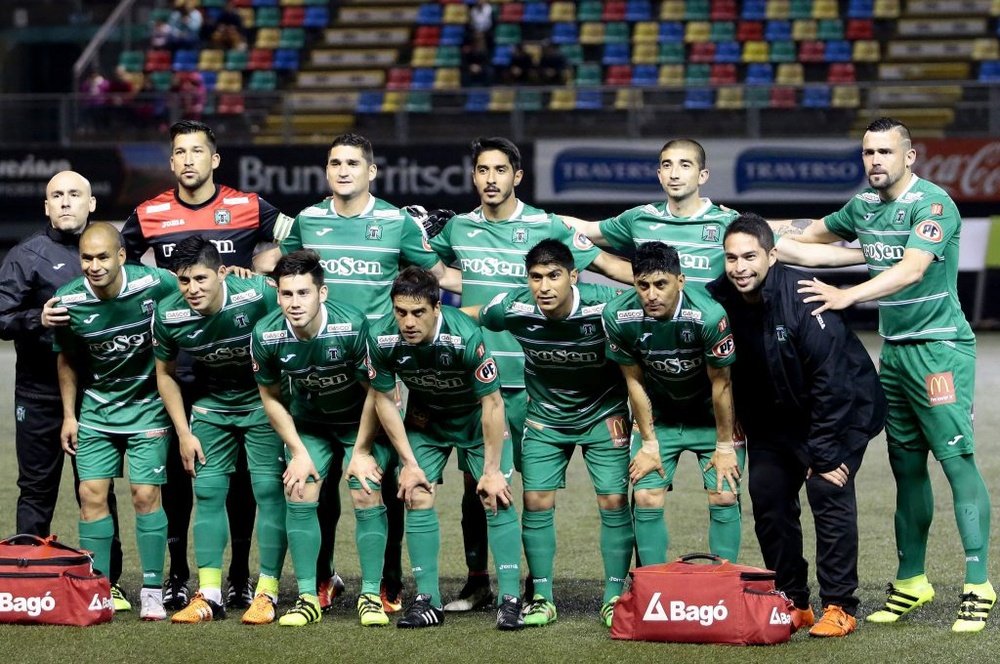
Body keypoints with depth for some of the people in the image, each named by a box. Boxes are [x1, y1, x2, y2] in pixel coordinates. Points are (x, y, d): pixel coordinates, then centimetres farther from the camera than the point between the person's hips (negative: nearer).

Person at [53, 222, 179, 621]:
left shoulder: (155, 284, -20)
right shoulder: (68, 301, -13)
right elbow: (67, 359, 3)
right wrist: (69, 415, 5)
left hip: (147, 405, -2)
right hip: (96, 409, 2)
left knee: (145, 495, -7)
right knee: (92, 493, -3)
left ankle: (152, 591, 2)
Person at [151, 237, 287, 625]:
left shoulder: (258, 295, -28)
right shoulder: (168, 315, -17)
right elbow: (165, 374, 1)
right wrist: (184, 433, -1)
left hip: (263, 403, -3)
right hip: (211, 406, 3)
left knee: (269, 489, -10)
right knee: (208, 492, -3)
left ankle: (267, 593, -4)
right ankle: (209, 596, -1)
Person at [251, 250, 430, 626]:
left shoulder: (352, 327, -32)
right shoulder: (266, 336, -22)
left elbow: (374, 391, -18)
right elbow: (270, 397, -4)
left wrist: (362, 451, -12)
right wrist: (298, 451, -6)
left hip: (361, 420, -3)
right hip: (308, 422, 3)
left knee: (367, 496, -14)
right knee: (299, 496, -10)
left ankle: (371, 596, -2)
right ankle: (308, 597, 0)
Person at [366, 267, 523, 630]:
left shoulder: (465, 336, -36)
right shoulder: (382, 339, -25)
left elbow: (492, 402, -25)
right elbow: (383, 399, -9)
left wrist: (492, 470, -21)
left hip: (476, 417, -3)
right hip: (425, 419, 3)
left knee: (497, 499, -11)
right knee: (418, 499, -5)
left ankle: (510, 599, -7)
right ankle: (428, 601, 3)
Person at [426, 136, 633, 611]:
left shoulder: (546, 227, 0)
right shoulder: (459, 228, 8)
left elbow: (606, 264, 1)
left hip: (528, 378, -3)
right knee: (474, 479, 6)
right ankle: (477, 581, 15)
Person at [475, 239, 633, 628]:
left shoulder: (606, 306, -26)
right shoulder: (512, 309, -22)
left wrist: (624, 412, -5)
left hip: (603, 415, -2)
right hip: (545, 417, 2)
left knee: (614, 501, -6)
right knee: (536, 501, -3)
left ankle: (614, 597, 5)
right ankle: (542, 598, 8)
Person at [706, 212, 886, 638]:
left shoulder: (803, 298, -29)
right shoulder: (719, 300, -12)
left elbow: (831, 381, -27)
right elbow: (729, 378, 2)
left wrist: (824, 455, -26)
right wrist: (749, 436, 3)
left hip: (844, 407, -6)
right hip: (779, 416, 6)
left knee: (828, 489, -17)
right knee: (767, 493, -2)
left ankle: (839, 608, -10)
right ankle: (791, 603, 10)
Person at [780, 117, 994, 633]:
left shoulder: (932, 204, -14)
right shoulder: (864, 205, 10)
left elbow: (913, 268, -28)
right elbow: (815, 231, 29)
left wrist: (848, 295, -37)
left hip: (939, 347, -7)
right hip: (895, 349, 7)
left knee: (956, 458, -12)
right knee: (906, 464, 10)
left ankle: (978, 585, -11)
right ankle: (911, 582, 18)